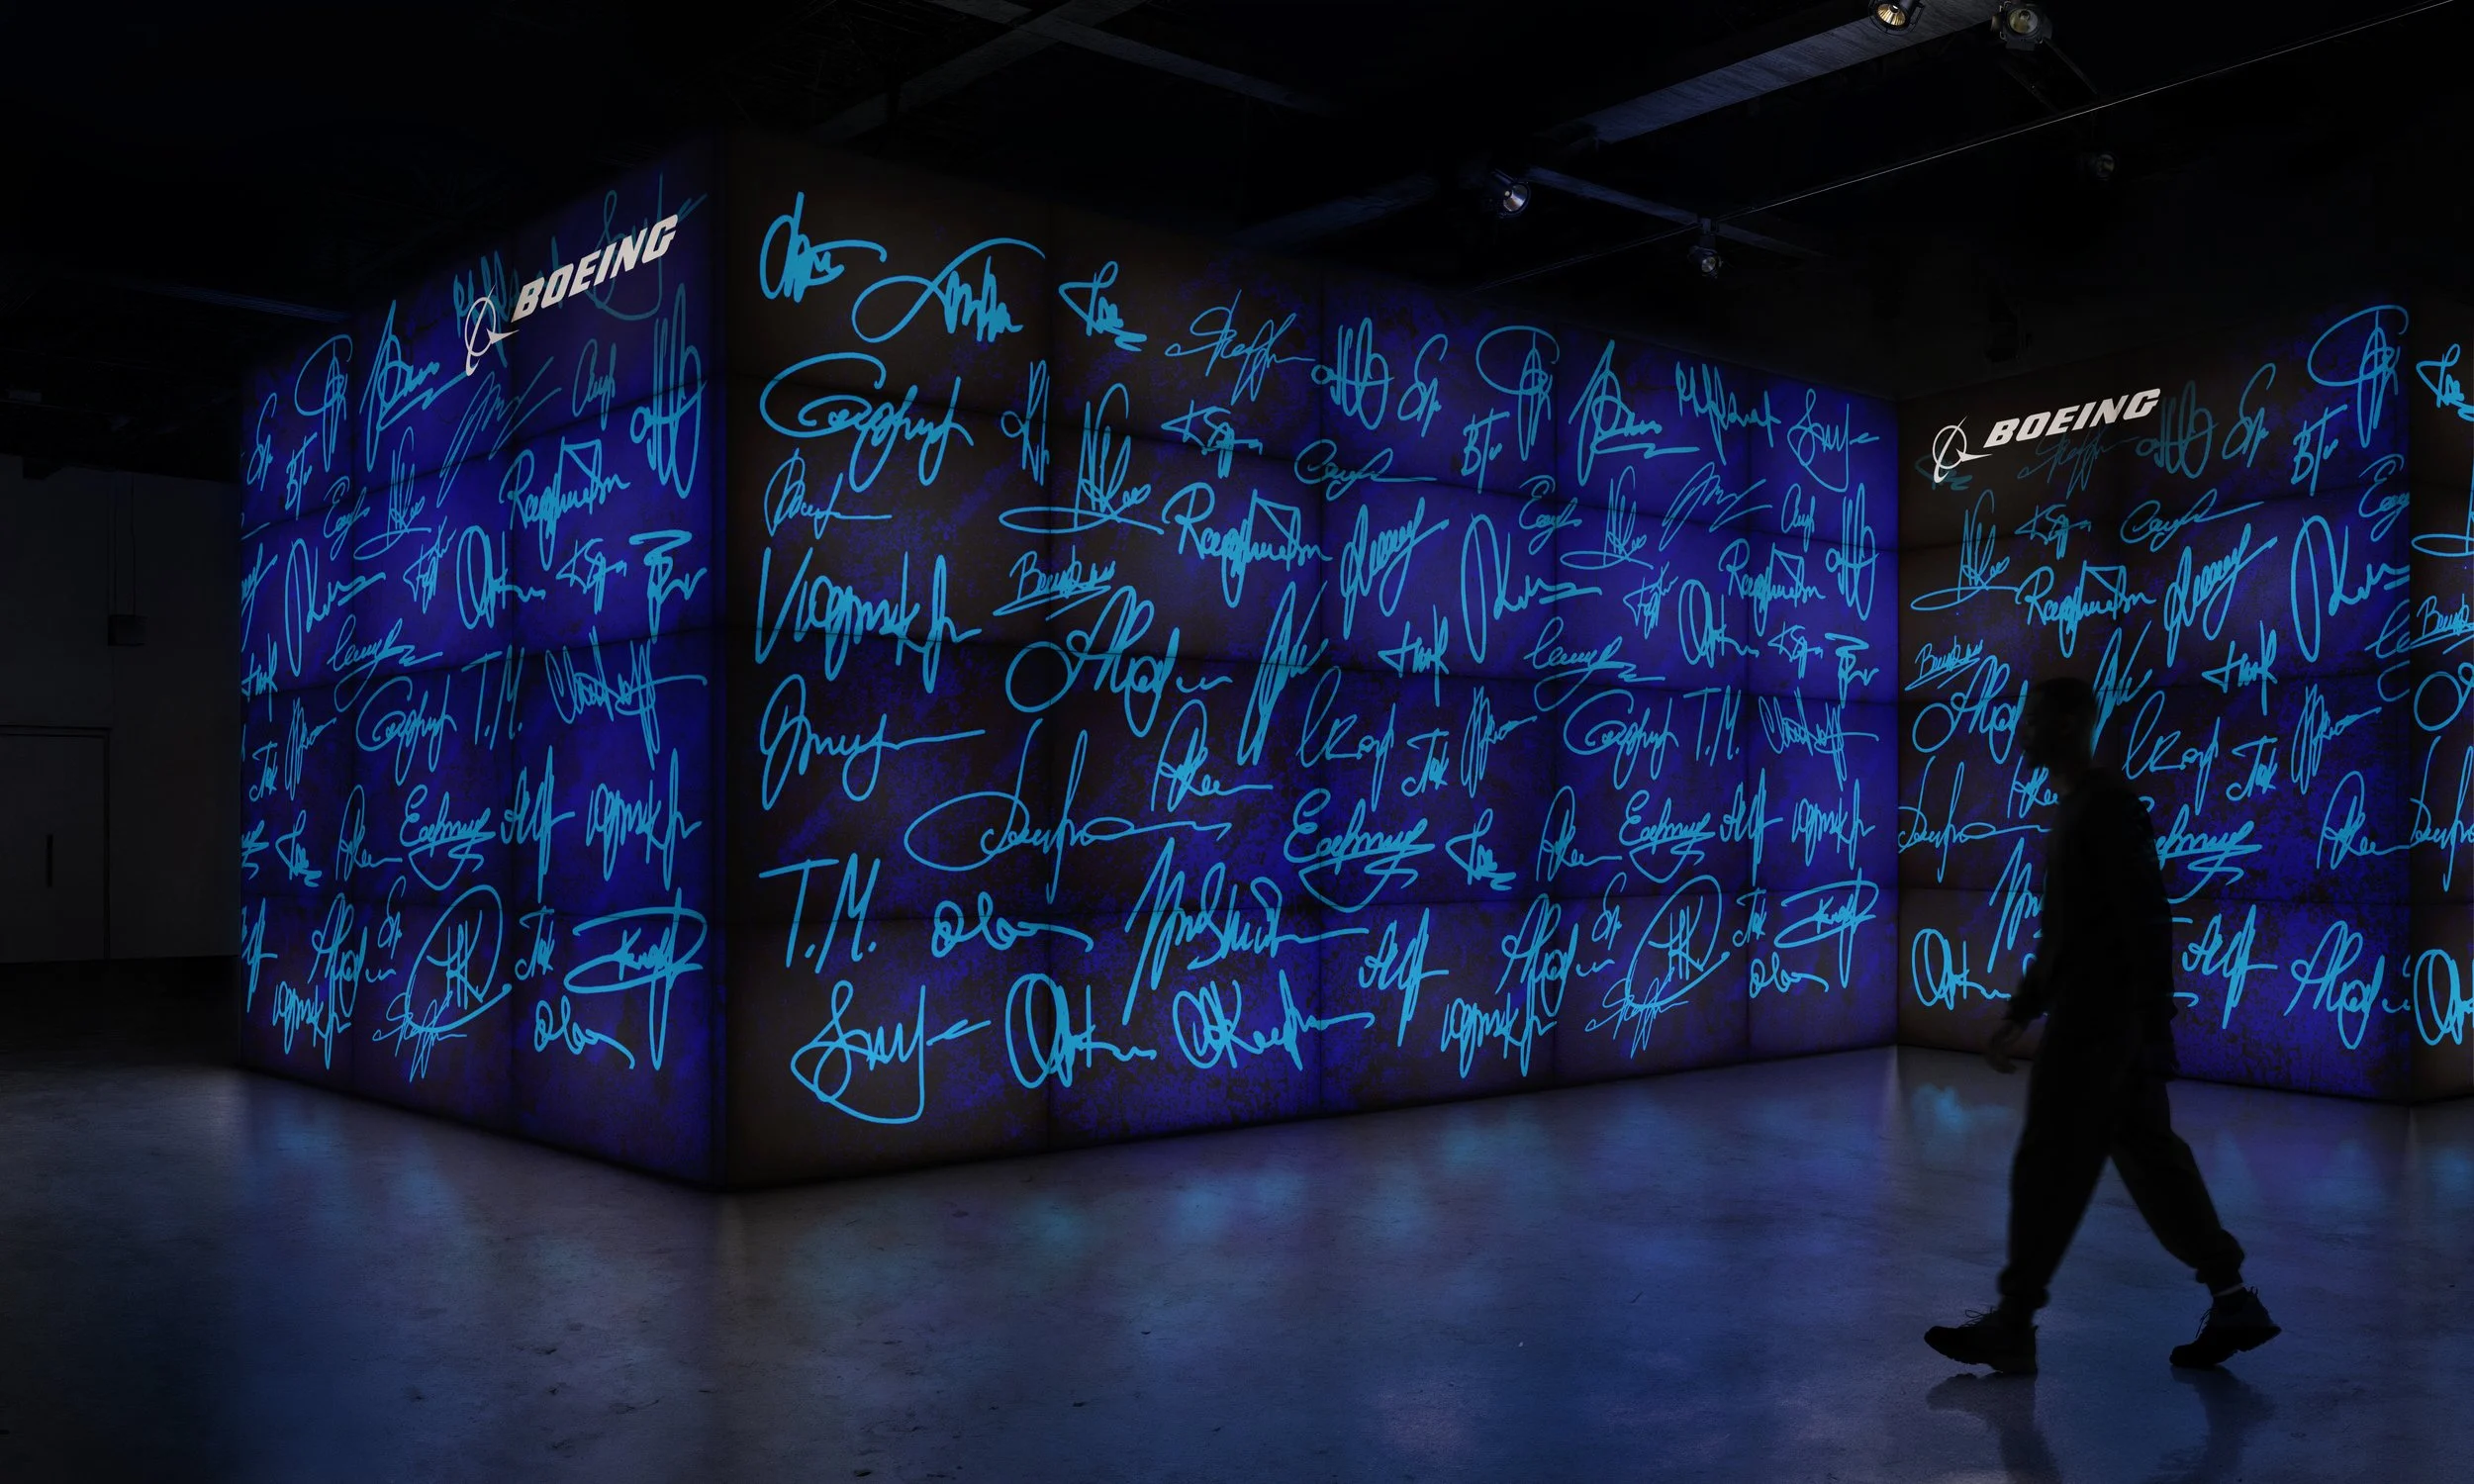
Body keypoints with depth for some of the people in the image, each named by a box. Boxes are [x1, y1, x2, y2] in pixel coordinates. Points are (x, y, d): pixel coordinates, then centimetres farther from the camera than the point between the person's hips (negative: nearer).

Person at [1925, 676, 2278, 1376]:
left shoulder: (2108, 806, -14)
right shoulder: (2076, 808, 17)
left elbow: (2148, 920, -20)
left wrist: (2156, 1025, -22)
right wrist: (2019, 1016, 22)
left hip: (2099, 1017, -10)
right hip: (2084, 1013, 10)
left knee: (2049, 1165, -4)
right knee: (2148, 1156, 11)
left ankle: (2012, 1326, 3)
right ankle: (2232, 1300, 16)